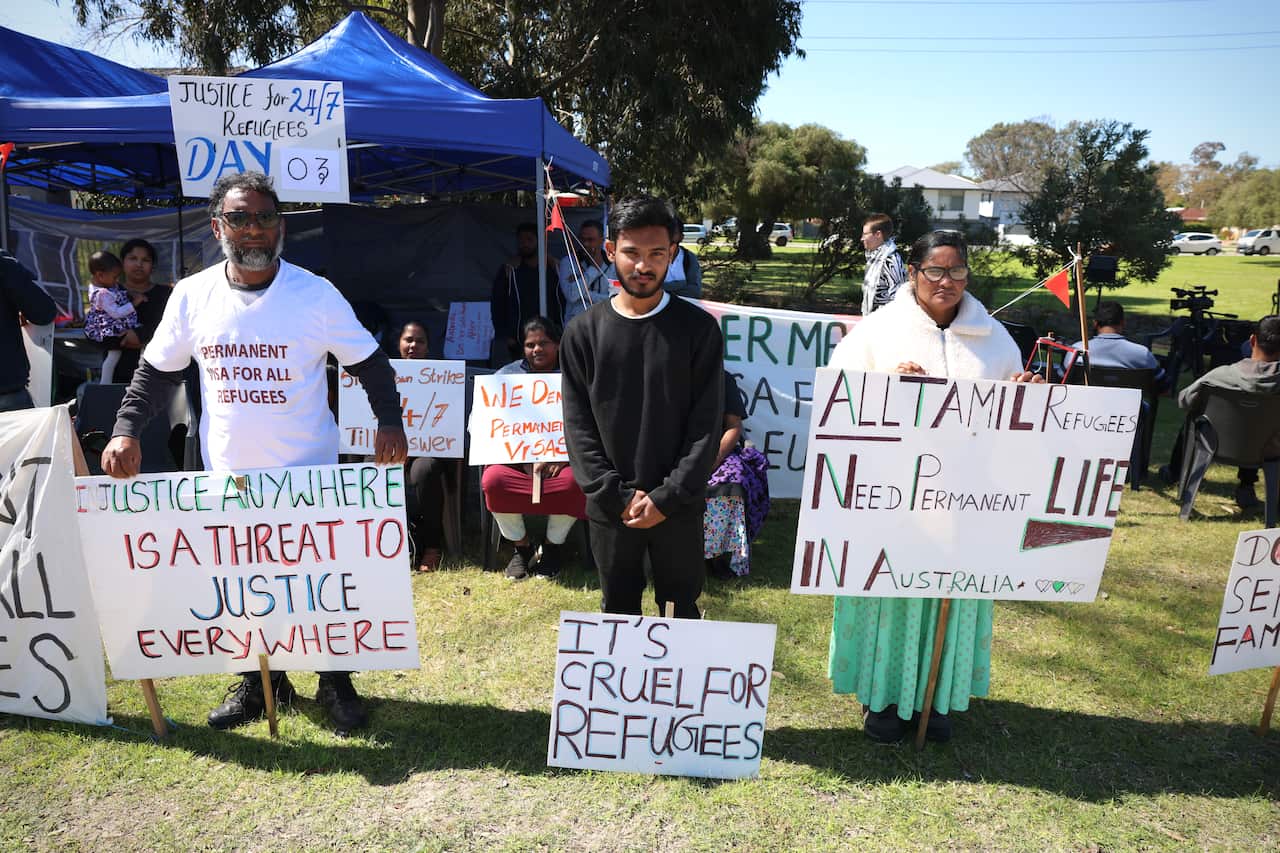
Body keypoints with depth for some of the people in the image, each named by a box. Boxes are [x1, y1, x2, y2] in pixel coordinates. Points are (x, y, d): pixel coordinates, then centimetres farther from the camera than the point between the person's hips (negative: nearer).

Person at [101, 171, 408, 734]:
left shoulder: (316, 294, -8)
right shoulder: (192, 296, 1)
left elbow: (370, 363, -2)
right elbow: (157, 370, 10)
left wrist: (388, 422, -16)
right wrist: (126, 430, -3)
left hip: (310, 474, -3)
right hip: (227, 476, 3)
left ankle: (335, 684, 23)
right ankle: (259, 681, 34)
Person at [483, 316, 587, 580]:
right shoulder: (507, 375, 11)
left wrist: (562, 456, -19)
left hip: (562, 458, -1)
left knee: (573, 481, -34)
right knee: (492, 479, -30)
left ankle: (553, 547, -4)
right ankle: (521, 546, -3)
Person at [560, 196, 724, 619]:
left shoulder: (698, 328, -4)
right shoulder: (584, 331, 0)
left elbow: (706, 425, -6)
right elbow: (578, 425, -2)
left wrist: (667, 498, -12)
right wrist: (617, 496, -10)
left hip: (678, 507, -1)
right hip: (610, 508, 1)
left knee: (682, 610, 12)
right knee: (618, 611, 15)